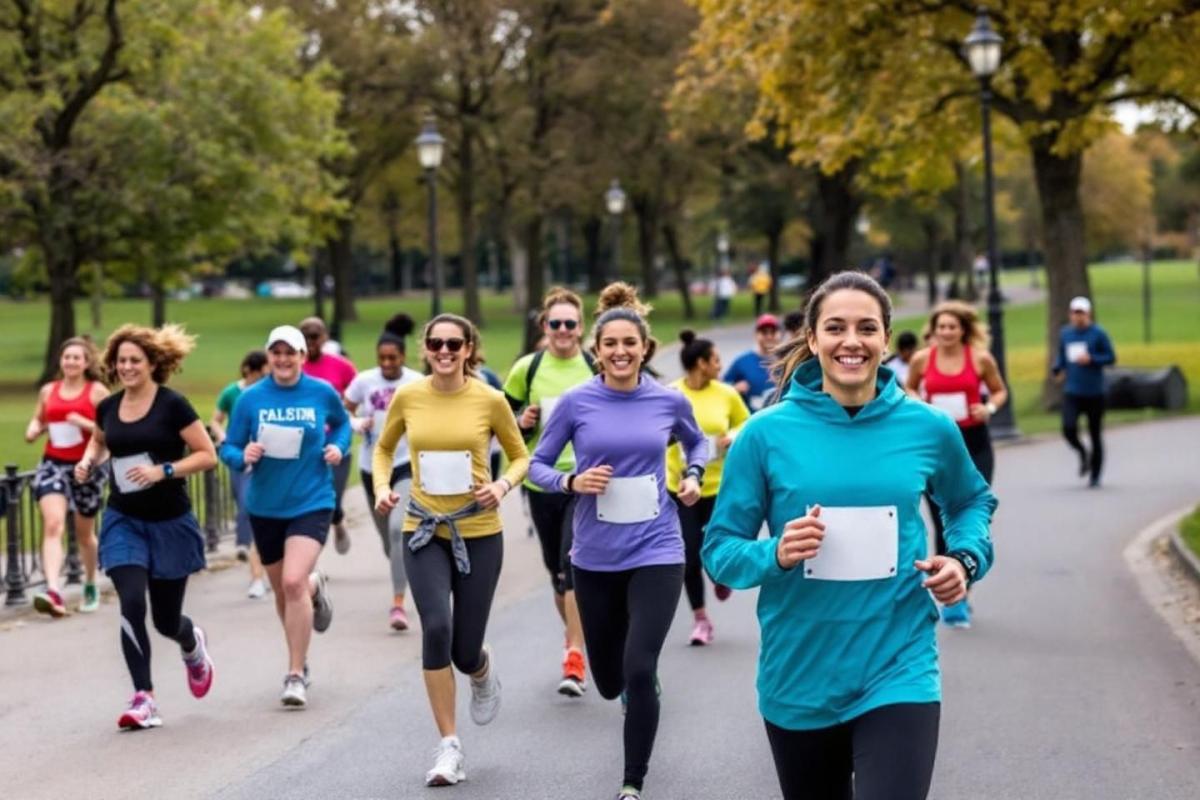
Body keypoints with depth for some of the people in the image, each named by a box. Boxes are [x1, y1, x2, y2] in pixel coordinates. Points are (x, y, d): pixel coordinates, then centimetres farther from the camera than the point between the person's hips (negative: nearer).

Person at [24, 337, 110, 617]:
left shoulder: (97, 391, -3)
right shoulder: (48, 391, 7)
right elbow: (38, 420, 20)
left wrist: (86, 424, -21)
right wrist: (33, 430, -2)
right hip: (53, 464, 1)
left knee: (84, 533, 14)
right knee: (53, 524, -20)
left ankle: (91, 587, 38)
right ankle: (53, 591, -33)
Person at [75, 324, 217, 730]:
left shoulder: (172, 405, -11)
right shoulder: (108, 407, 3)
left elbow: (207, 455, -10)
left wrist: (163, 471, -22)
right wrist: (88, 461, 4)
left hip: (170, 523, -3)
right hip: (123, 521, 3)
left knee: (166, 620, 7)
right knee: (131, 604, -16)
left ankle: (192, 645, 45)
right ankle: (143, 700, -10)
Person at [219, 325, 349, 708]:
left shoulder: (323, 393, -3)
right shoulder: (250, 398, -4)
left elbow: (341, 423, 18)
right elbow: (228, 448, 0)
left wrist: (338, 447, -2)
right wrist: (243, 456, -21)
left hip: (311, 503, -3)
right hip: (265, 506, 3)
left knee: (294, 581, -20)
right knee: (281, 591, 14)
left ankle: (296, 674, -10)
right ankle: (314, 589, 51)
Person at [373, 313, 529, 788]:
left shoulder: (490, 400, -6)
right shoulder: (407, 398, -2)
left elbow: (520, 456, 6)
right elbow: (383, 448, 15)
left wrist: (504, 485, -13)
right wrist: (382, 486, -3)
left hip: (479, 532, -1)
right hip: (424, 531, 1)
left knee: (465, 651, 2)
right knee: (436, 628, -20)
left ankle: (483, 671, 44)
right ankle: (449, 746, -7)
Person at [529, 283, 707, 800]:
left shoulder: (669, 401, -3)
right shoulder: (576, 402, -7)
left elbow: (697, 443, 18)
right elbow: (538, 465, 2)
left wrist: (693, 476, -1)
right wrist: (572, 482, -17)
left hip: (655, 552, -1)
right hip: (596, 557, 1)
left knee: (638, 673, -15)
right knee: (609, 682, 13)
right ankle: (637, 688, 53)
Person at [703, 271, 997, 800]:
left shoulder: (928, 428, -2)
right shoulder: (767, 433, -6)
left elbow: (972, 501, 18)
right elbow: (720, 548, -2)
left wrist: (965, 559, -1)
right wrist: (776, 556, -22)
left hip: (899, 672, -1)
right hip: (799, 680, 1)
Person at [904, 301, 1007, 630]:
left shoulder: (981, 358, -2)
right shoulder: (922, 359, 0)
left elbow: (1000, 391, 11)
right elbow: (909, 390, 17)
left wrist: (989, 408, -9)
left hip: (974, 444, -1)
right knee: (943, 522, 3)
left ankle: (961, 595, 7)